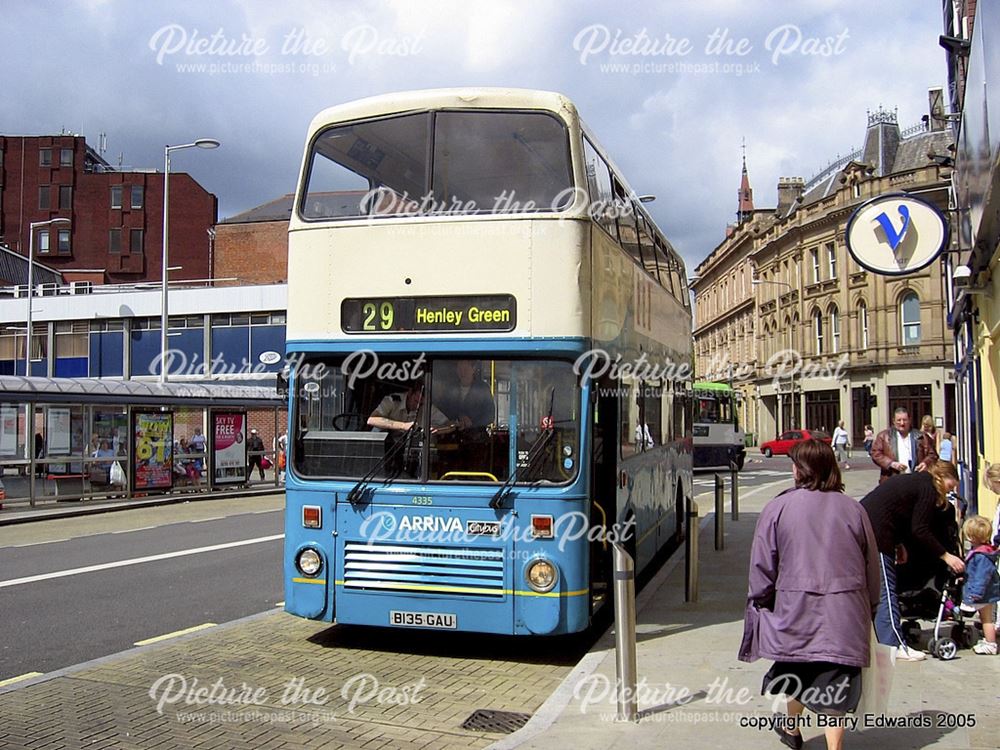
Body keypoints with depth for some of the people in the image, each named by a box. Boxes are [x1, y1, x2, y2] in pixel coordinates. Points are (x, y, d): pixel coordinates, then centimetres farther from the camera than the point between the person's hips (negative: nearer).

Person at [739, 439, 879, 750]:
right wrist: (868, 606, 21)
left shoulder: (778, 507, -7)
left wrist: (762, 602, 10)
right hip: (845, 614, 1)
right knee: (836, 677, 6)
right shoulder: (852, 509, 0)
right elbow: (872, 565, 8)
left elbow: (762, 567, -4)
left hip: (797, 610, -1)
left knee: (798, 673, 19)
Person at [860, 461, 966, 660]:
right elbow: (920, 530, -9)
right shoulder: (928, 488, -4)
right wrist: (946, 556, -5)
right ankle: (894, 645, 0)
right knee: (886, 590, -4)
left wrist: (900, 544, 21)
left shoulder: (912, 480, 23)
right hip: (876, 534, -10)